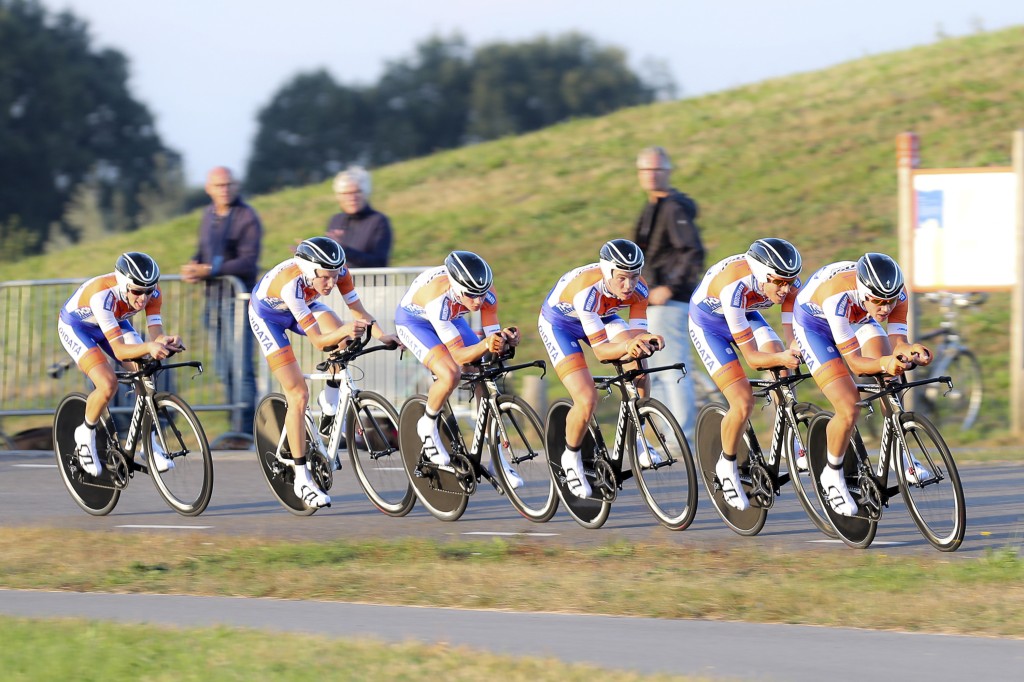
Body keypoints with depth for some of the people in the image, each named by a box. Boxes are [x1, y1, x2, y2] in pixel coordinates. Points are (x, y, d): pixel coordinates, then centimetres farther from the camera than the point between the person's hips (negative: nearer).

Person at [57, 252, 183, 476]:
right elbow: (119, 350, -44)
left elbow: (156, 334, -28)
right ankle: (85, 434, 1)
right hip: (75, 325, -5)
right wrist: (149, 347, -63)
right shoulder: (103, 295, -42)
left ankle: (151, 444, 1)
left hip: (115, 321, 5)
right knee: (108, 384, -25)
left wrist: (167, 341, -52)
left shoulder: (152, 291, -27)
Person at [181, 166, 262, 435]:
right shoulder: (209, 215, 13)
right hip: (214, 297, 8)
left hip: (238, 294, -8)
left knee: (240, 364, -11)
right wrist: (193, 267, -1)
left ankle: (245, 428, -11)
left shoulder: (247, 218, -9)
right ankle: (237, 422, 17)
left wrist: (209, 270, -22)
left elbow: (248, 263, -17)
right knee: (223, 365, 10)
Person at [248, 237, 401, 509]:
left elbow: (359, 311, -19)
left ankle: (330, 400, 1)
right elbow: (318, 341, -40)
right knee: (298, 395, -15)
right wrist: (343, 331, -58)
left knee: (345, 338, -26)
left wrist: (381, 335, -37)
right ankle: (302, 480, -9)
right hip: (268, 314, -5)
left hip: (303, 306, 5)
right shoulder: (291, 283, -41)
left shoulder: (337, 271, -27)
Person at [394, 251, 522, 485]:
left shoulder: (486, 292, -28)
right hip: (414, 320, -5)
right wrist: (485, 345, -55)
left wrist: (504, 339, -42)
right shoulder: (439, 299, -41)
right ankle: (428, 426, -1)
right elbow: (457, 354, -37)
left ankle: (497, 460, 3)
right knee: (451, 374, -30)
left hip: (451, 318, 5)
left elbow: (492, 337, -19)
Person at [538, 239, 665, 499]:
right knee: (587, 401, -20)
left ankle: (635, 436, -1)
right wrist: (627, 346, -58)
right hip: (559, 323, -5)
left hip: (602, 316, 5)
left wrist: (646, 342, -46)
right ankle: (572, 457, 7)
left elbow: (637, 335, -22)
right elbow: (600, 349, -38)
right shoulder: (587, 289, -40)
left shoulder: (638, 289, -25)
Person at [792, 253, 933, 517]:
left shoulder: (897, 293, -28)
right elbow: (854, 362, -39)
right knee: (849, 410, -17)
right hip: (814, 324, -5)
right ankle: (833, 475, 6)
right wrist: (884, 363, -58)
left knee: (890, 379, -20)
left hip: (858, 318, 5)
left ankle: (899, 454, -3)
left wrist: (911, 352, -51)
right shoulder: (838, 296, -42)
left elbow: (897, 343, -28)